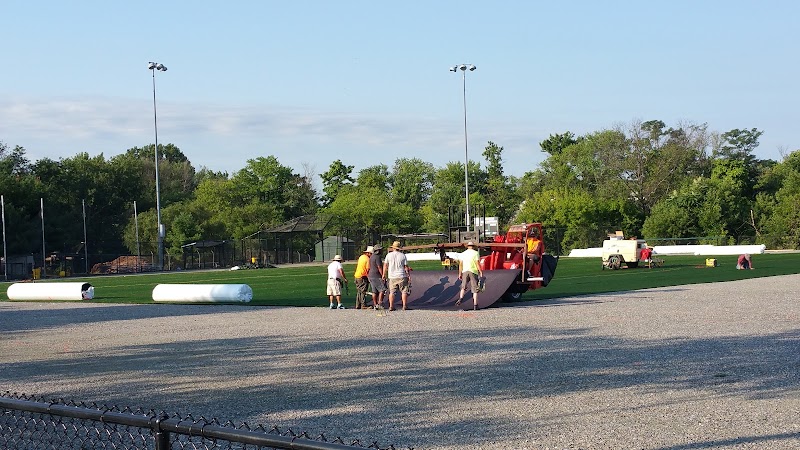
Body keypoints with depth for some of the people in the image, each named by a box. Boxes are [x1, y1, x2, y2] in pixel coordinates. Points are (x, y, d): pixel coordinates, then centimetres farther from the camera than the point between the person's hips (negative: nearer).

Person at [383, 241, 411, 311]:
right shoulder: (403, 255, -1)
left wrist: (384, 274, 13)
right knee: (404, 291, 3)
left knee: (392, 292, 7)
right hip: (401, 276, -2)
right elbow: (406, 267, -2)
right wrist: (409, 275, 5)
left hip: (392, 277, 2)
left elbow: (385, 265, 4)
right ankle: (404, 306, -4)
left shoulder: (389, 255, 2)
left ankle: (391, 306, 4)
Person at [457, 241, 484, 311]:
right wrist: (481, 272, -6)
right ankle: (475, 305, -2)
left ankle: (461, 298, -12)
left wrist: (460, 274, 11)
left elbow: (460, 264, 7)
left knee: (463, 287, 14)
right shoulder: (476, 253, 0)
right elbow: (478, 263, -9)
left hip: (465, 271, 2)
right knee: (475, 289, 1)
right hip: (473, 271, -2)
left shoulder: (463, 253, 10)